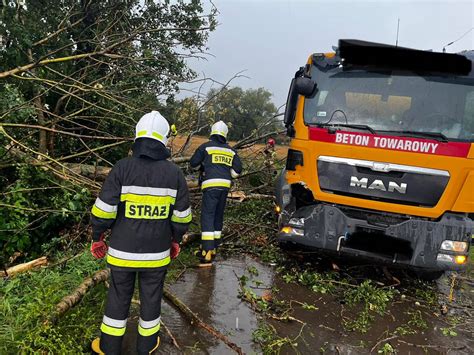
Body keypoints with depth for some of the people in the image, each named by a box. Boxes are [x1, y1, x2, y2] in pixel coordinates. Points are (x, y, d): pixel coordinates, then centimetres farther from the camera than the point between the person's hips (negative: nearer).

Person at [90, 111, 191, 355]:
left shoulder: (122, 168, -14)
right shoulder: (174, 173, -7)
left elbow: (103, 210, -13)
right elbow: (182, 216, 0)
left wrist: (97, 238, 3)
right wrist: (176, 240, 15)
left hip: (123, 251, -1)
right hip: (157, 252, 1)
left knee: (118, 297, 17)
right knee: (151, 297, 18)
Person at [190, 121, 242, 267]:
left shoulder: (206, 146, 1)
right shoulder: (230, 151, 13)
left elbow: (193, 164, 6)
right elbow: (237, 170, 11)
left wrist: (202, 166, 26)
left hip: (211, 185, -5)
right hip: (225, 185, 5)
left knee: (207, 217, -7)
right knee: (218, 217, 15)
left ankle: (207, 254, -15)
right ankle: (212, 248, 23)